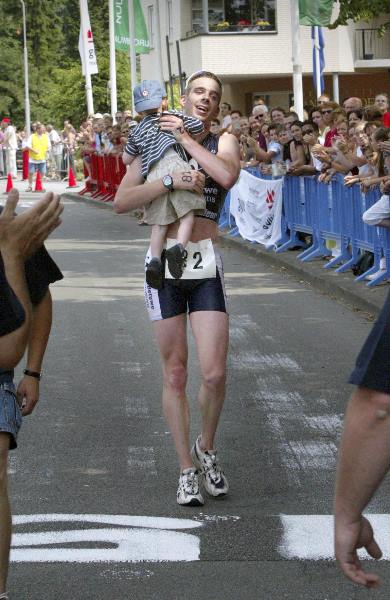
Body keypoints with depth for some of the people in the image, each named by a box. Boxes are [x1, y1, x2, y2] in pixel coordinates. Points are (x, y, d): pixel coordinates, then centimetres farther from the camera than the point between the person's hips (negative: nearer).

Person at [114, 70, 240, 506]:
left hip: (207, 265, 0)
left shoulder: (223, 142, 7)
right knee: (175, 375, 4)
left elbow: (227, 176, -17)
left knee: (214, 375, -8)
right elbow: (121, 201, -5)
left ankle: (206, 449, 19)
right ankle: (187, 470, 15)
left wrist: (185, 138, -9)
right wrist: (171, 180, -18)